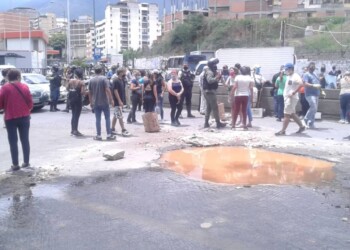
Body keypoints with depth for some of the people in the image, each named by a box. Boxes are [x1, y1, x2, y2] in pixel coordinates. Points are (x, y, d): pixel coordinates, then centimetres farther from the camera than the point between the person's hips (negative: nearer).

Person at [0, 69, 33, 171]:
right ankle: (26, 162, 13)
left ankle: (15, 164, 4)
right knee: (25, 140, 10)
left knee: (13, 141, 4)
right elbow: (30, 102, 1)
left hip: (10, 118, -2)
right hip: (24, 117, 2)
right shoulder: (24, 87, 1)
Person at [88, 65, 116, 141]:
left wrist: (91, 102, 19)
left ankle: (98, 135, 8)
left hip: (95, 103, 4)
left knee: (98, 119, 6)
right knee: (107, 118, 5)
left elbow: (90, 92, 10)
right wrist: (111, 99, -12)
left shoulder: (91, 80, 6)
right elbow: (107, 90, -16)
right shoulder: (104, 78, -7)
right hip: (104, 102, -3)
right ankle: (109, 135, 6)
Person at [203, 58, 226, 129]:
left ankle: (206, 123, 15)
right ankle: (218, 123, -5)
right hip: (210, 92, -11)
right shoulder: (209, 72, -14)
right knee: (215, 108, -8)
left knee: (209, 108, 13)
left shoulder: (212, 72, 18)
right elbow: (209, 80, -32)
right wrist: (217, 77, -24)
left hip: (209, 92, 11)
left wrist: (218, 78, 7)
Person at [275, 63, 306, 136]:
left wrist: (294, 93, -27)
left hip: (291, 98, -10)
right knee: (292, 114, 15)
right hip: (287, 97, 10)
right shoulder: (288, 77, 16)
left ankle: (283, 131, -5)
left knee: (287, 114, -8)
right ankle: (302, 126, 26)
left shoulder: (295, 76, -14)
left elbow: (301, 84, -28)